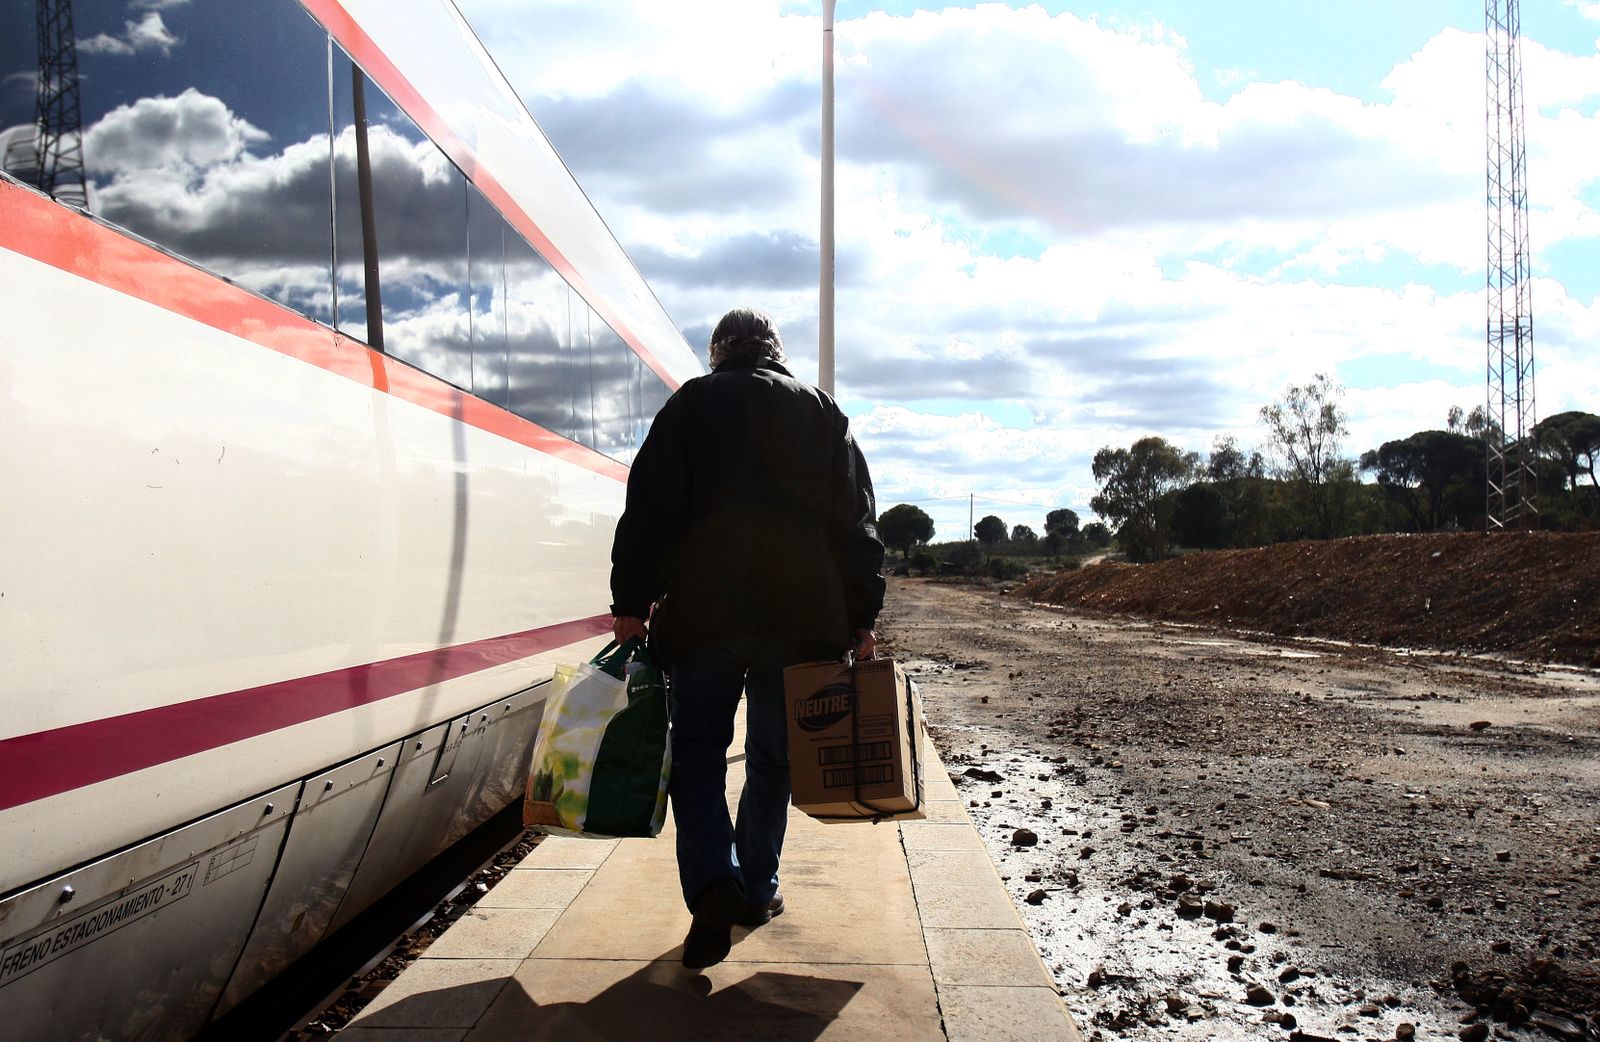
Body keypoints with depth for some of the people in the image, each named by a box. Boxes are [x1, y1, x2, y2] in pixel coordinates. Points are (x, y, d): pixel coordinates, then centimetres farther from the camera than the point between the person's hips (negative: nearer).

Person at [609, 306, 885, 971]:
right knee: (773, 756, 14)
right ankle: (756, 890, 21)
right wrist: (861, 620, 9)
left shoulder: (691, 405, 6)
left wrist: (631, 605, 0)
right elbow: (857, 524, 7)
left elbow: (649, 511, -2)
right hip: (801, 616, 2)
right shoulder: (821, 412, 12)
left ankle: (714, 885, -11)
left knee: (697, 748, 6)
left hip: (704, 612, -2)